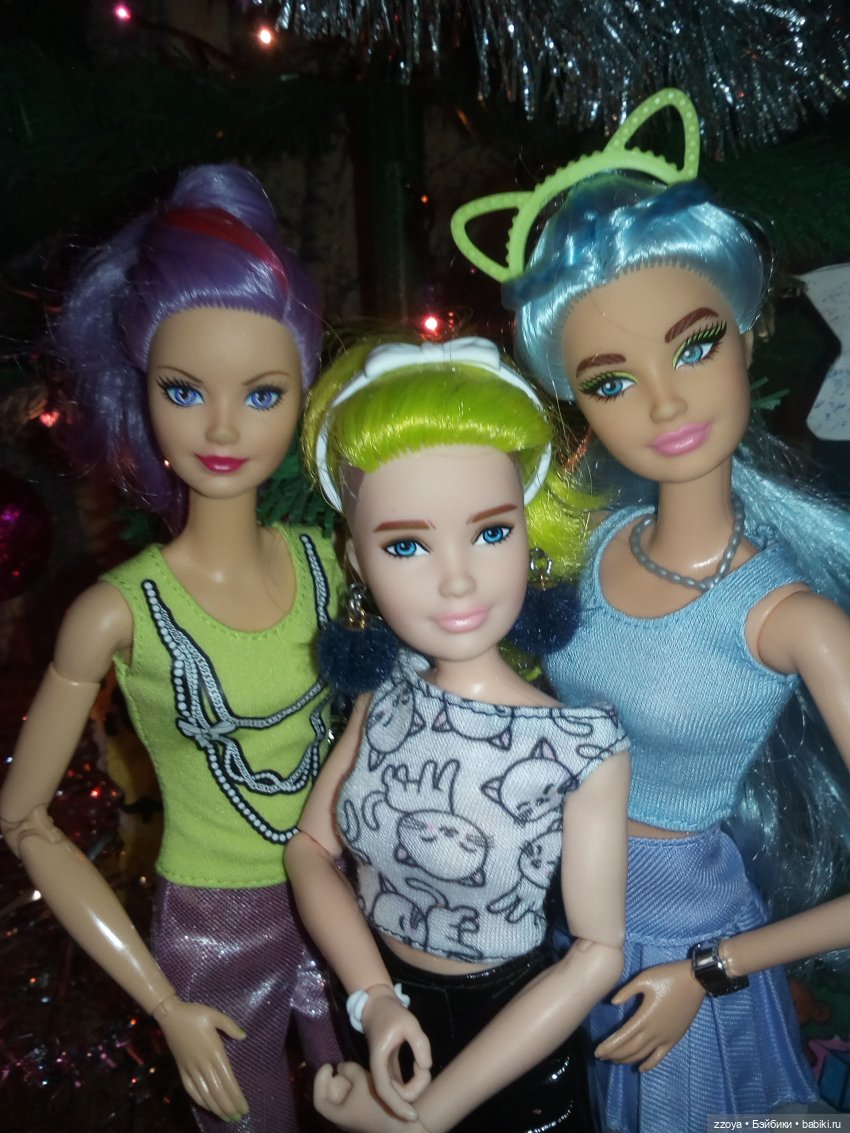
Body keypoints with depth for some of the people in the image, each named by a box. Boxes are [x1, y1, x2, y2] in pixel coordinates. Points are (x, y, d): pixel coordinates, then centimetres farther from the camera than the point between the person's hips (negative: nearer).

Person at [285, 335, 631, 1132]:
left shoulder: (583, 748, -27)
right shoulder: (384, 693, -16)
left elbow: (597, 951, -21)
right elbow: (311, 845, -7)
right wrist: (376, 1002, -20)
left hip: (508, 1043, -3)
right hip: (389, 1024, 3)